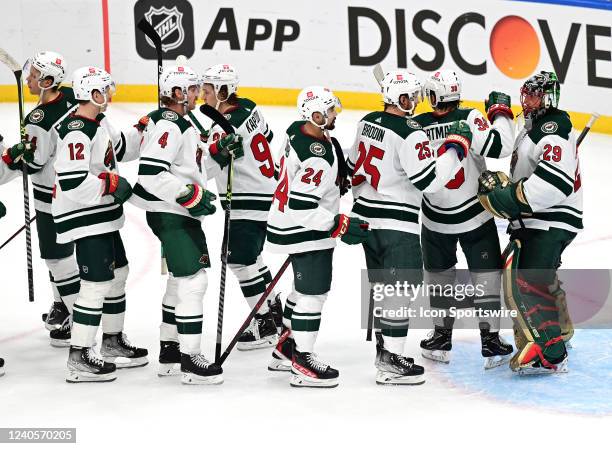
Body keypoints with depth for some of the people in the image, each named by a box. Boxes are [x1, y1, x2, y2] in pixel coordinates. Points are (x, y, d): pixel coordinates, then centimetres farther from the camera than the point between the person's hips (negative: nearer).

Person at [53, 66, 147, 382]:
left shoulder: (93, 125, 13)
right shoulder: (76, 131, -20)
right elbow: (72, 182, -29)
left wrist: (115, 183, 17)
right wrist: (112, 184, -21)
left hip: (103, 217, 11)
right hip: (85, 219, -11)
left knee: (117, 274, 18)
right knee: (97, 283, -9)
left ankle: (112, 342, 31)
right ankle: (79, 358, -2)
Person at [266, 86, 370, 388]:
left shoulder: (297, 129, 0)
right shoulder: (318, 158, -29)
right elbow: (302, 207, -31)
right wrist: (339, 225, -26)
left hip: (292, 224, 10)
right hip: (305, 232, -10)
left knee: (305, 287, 22)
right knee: (314, 292, -2)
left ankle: (285, 349, 33)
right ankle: (302, 364, 5)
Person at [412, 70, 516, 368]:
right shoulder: (469, 118, -15)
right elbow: (499, 146, -21)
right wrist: (500, 112, -7)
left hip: (434, 219, 2)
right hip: (474, 215, -2)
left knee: (439, 275, 18)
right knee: (486, 275, 7)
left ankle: (442, 337, 24)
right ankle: (490, 341, 6)